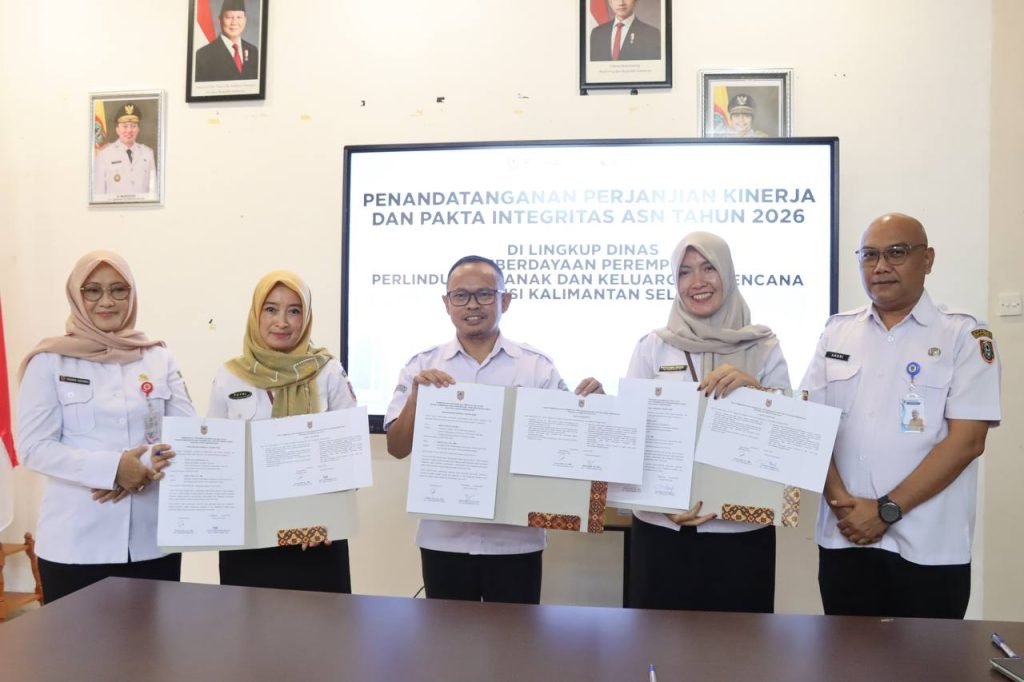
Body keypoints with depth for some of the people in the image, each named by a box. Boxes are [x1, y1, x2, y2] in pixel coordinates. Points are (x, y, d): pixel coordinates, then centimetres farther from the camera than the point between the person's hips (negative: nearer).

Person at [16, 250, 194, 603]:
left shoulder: (159, 358, 6)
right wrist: (113, 468, -19)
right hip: (76, 542, -2)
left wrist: (147, 467, -13)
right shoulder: (50, 361, 0)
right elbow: (34, 447, -6)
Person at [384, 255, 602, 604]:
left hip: (516, 539, -1)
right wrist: (416, 395, -18)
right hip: (443, 538, 1)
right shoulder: (422, 366, 2)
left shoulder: (538, 367, 0)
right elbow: (397, 448, -2)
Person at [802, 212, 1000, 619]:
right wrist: (840, 500, -9)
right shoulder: (837, 332, 7)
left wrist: (886, 510, -13)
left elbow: (966, 441, -10)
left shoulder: (963, 335, -3)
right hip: (845, 539, 3)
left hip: (929, 548, -3)